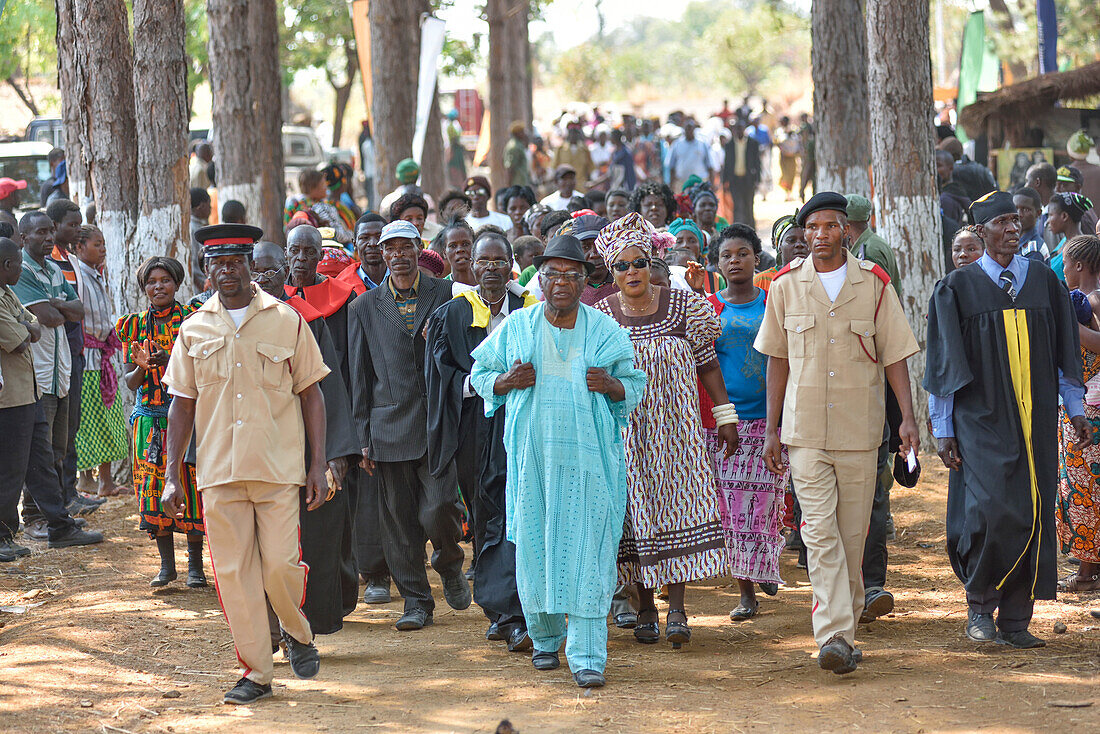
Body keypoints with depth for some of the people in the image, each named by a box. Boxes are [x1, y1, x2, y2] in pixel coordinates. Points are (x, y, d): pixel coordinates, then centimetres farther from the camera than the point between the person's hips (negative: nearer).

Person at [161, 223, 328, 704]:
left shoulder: (286, 321, 2)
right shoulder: (194, 330, 8)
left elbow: (311, 395, 5)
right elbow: (182, 405, 12)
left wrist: (318, 465, -1)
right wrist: (172, 477, 7)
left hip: (279, 467, -2)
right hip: (218, 472, 2)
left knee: (280, 566, -8)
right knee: (234, 573, 1)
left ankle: (297, 632, 23)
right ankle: (255, 673, 9)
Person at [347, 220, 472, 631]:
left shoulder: (446, 295, 5)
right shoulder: (365, 308, 9)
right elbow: (360, 377, 8)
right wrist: (364, 438, 5)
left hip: (439, 423, -2)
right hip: (390, 424, 2)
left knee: (437, 511, -11)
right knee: (399, 519, 2)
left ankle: (450, 566, 19)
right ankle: (416, 602, 13)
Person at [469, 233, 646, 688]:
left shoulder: (605, 331, 5)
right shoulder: (517, 327, 6)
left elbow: (636, 384, 11)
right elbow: (479, 374, 14)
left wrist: (611, 385, -10)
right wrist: (507, 381, -7)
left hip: (588, 457, -1)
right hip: (532, 454, 1)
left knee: (587, 549, -8)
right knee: (534, 544, 4)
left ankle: (587, 656, -8)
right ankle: (545, 637, 26)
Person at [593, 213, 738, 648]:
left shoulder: (683, 306, 1)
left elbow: (707, 363, 6)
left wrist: (725, 415, 4)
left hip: (676, 424, 0)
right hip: (626, 429, 1)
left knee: (677, 505, -9)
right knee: (635, 510, 2)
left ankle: (677, 609, -10)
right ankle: (645, 609, 12)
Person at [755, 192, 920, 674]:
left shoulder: (874, 284, 2)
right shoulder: (786, 285, 4)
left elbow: (894, 355, 3)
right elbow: (777, 359, 10)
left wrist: (907, 417, -7)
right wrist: (772, 429, 8)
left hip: (860, 429, 1)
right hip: (805, 429, 0)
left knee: (853, 534, 6)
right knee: (820, 531, -11)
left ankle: (844, 628, 20)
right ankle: (834, 635, -18)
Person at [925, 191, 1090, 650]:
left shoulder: (1043, 281, 9)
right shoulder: (958, 288, 1)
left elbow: (1065, 352, 14)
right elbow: (945, 363, 2)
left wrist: (1076, 411, 10)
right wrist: (943, 430, -1)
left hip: (1035, 422, 3)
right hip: (982, 421, -3)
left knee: (1032, 517, 0)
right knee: (991, 512, -17)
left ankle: (1016, 620, 8)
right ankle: (979, 607, 3)